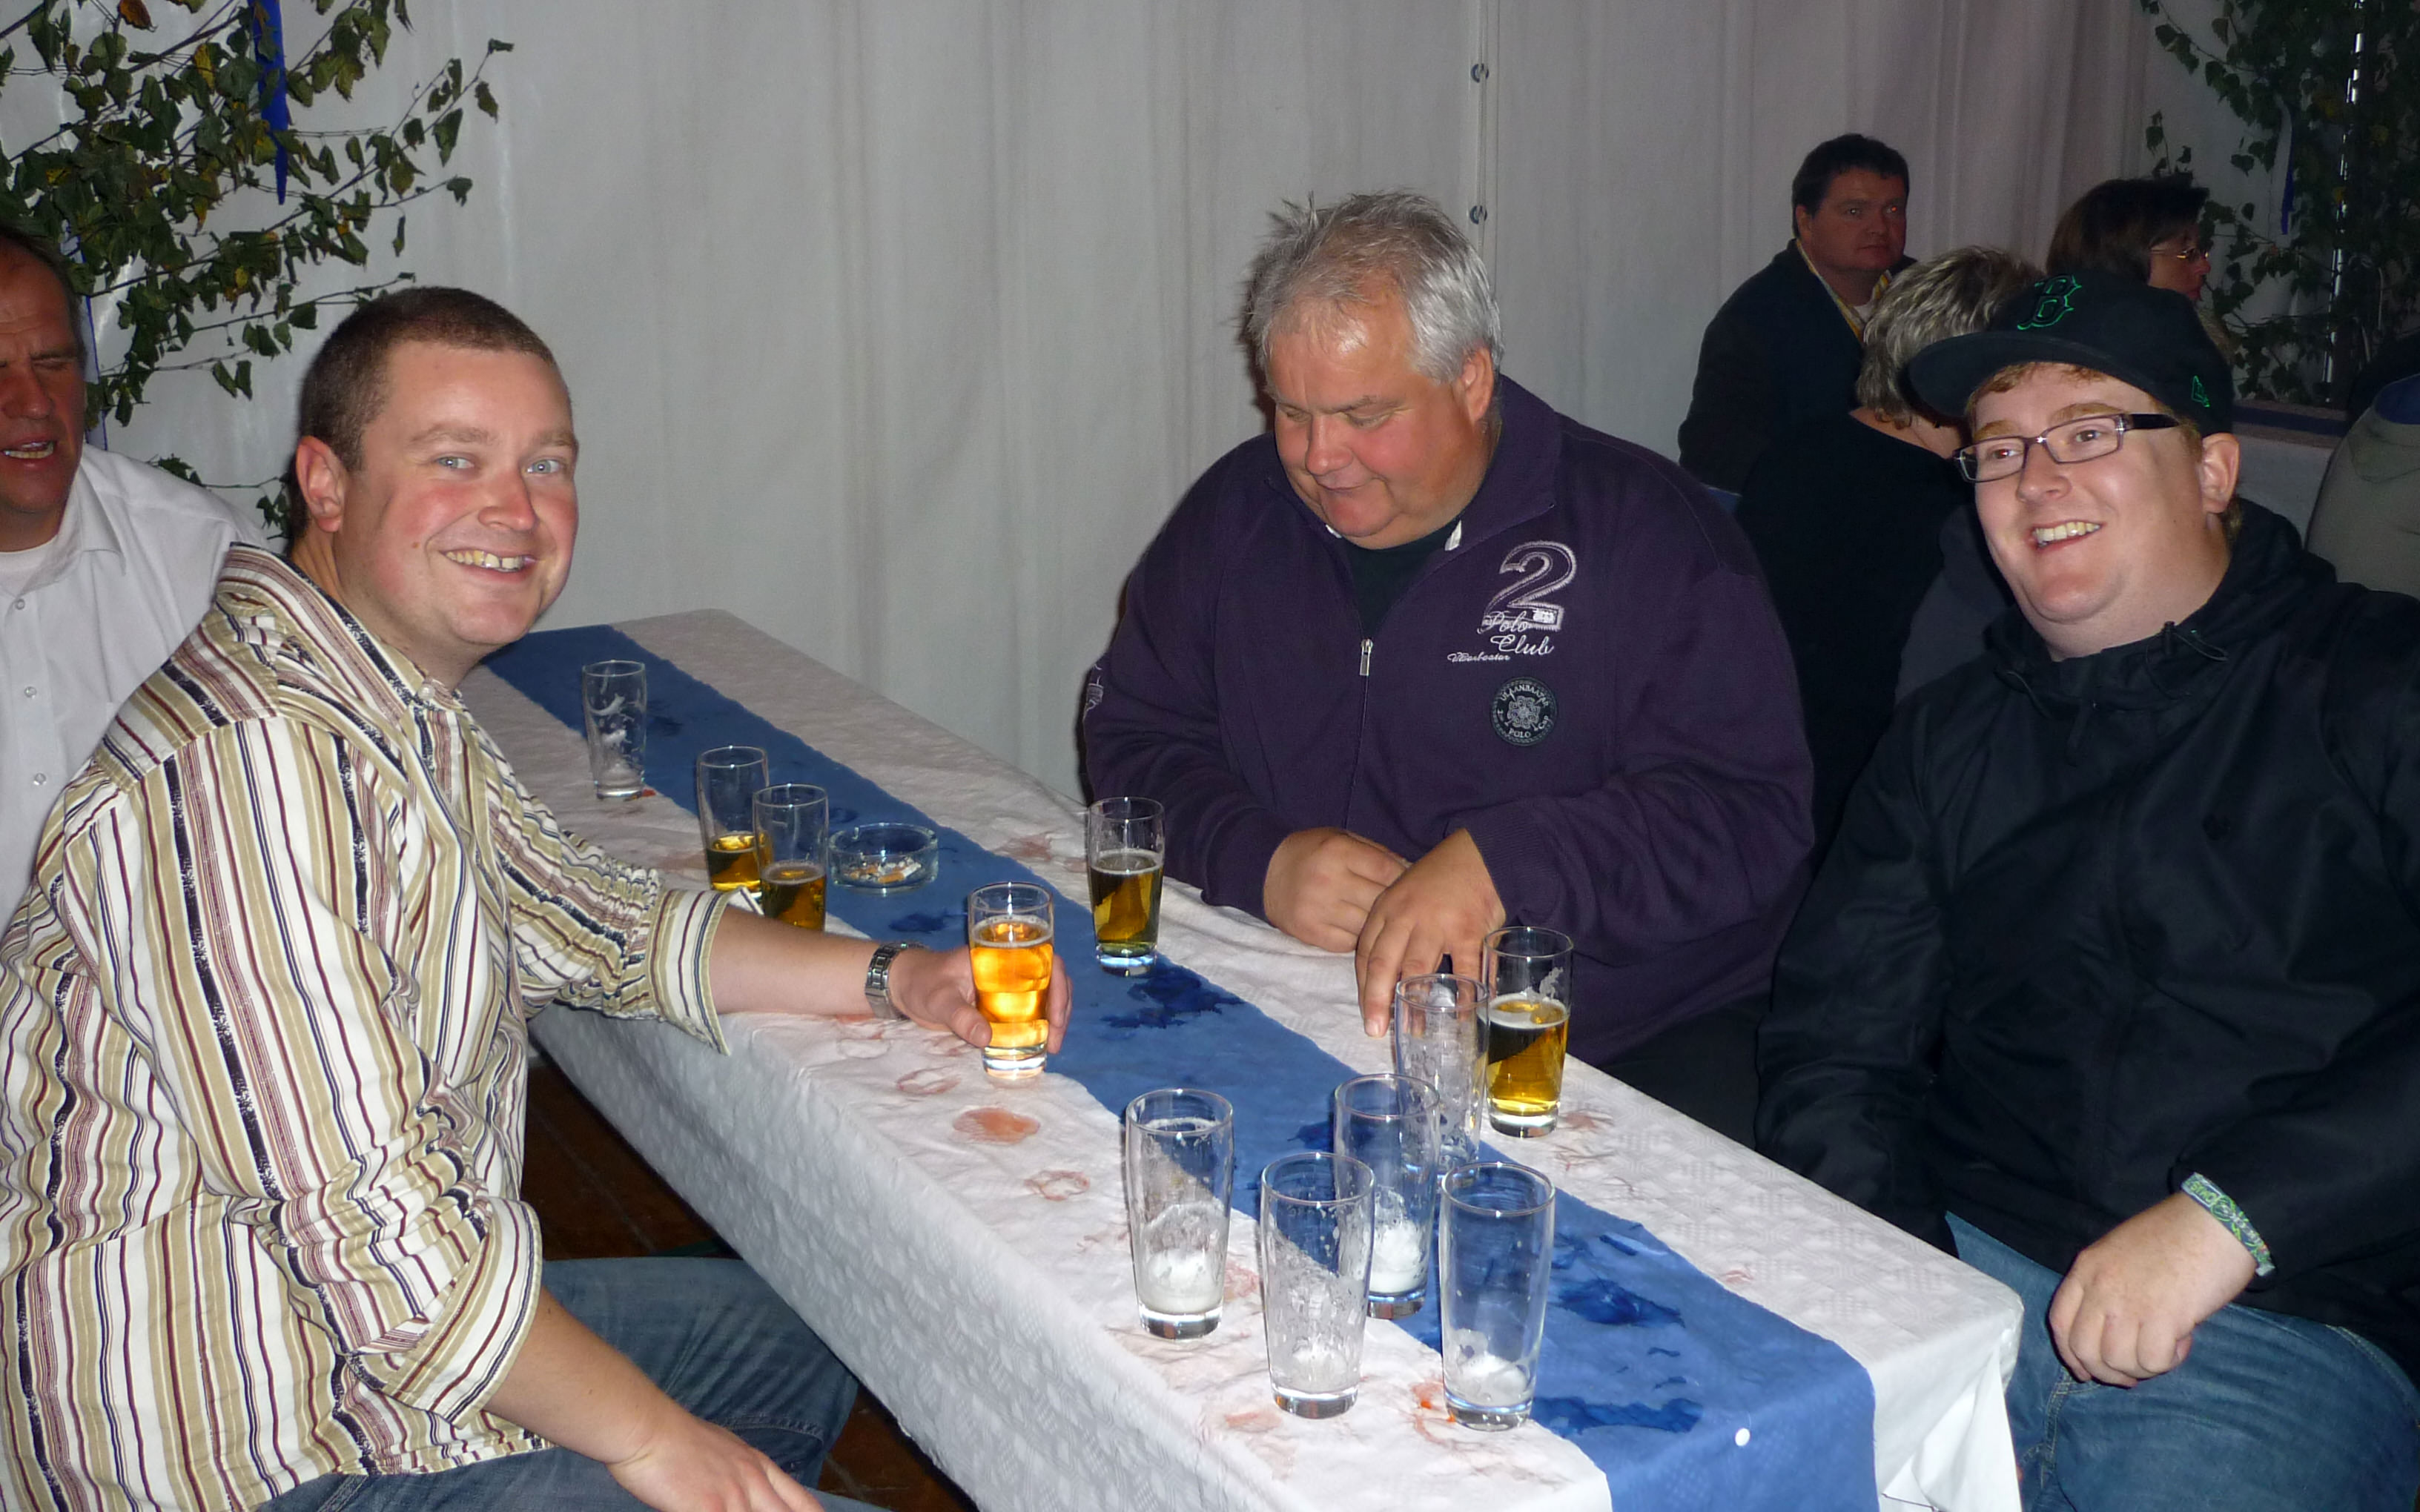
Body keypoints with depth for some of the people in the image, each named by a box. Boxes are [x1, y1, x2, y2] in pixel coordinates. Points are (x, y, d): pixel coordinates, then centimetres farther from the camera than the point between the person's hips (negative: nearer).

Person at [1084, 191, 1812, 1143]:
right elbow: (1131, 728, 12)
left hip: (1613, 1052, -3)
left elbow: (1751, 813, -11)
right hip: (1282, 1029, 4)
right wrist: (1257, 858, -9)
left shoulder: (1647, 535, -5)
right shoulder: (1239, 511, 8)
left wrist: (1509, 862, -26)